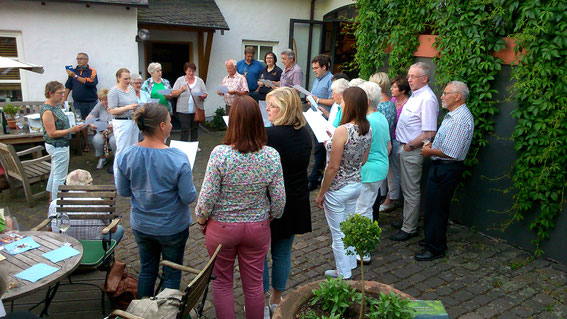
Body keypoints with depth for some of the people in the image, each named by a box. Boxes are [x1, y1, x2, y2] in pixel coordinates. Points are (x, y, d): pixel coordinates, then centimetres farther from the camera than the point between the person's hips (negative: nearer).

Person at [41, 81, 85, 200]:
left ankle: (52, 198, 36)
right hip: (58, 147, -11)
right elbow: (52, 133, -24)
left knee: (54, 173, 22)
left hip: (58, 146, 11)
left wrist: (74, 127, 13)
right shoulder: (47, 111, -23)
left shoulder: (56, 105, 7)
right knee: (59, 177, -2)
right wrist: (71, 130, -27)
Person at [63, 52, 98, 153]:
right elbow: (68, 86, 15)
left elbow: (90, 82, -20)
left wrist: (75, 76, -23)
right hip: (78, 102, 3)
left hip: (91, 102, -3)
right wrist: (64, 99, 9)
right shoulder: (73, 71, 11)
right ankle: (85, 144, 12)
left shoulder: (92, 71, -1)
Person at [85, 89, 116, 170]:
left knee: (114, 140, -35)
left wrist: (114, 126, -32)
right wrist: (91, 124, -16)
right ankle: (102, 158, -1)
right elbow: (88, 118, 6)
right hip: (102, 131, 4)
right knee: (96, 140, -28)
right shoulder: (99, 105, 9)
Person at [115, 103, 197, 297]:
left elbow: (123, 191, -2)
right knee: (172, 274, 17)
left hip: (141, 226, 4)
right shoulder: (178, 159, -27)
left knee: (146, 269, 25)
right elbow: (188, 197, -19)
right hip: (173, 227, -4)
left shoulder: (126, 156, -14)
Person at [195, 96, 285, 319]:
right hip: (258, 228, 2)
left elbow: (207, 198, -16)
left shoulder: (220, 153, -22)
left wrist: (202, 221, 3)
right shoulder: (272, 155, -14)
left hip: (222, 227, -2)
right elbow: (279, 200, -7)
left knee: (222, 282, 19)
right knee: (254, 284, 19)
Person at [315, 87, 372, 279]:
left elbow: (333, 167, -22)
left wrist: (320, 193, -11)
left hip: (337, 189, -8)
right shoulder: (368, 129, -2)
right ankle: (347, 269, 40)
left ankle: (344, 277, 26)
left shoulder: (342, 131, -25)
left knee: (338, 235, 10)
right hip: (356, 184, 8)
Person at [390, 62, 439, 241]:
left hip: (413, 151, -10)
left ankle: (409, 228, 12)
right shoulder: (415, 95, 11)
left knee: (411, 190, 0)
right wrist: (404, 146, 15)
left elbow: (430, 133, -24)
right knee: (406, 187, 20)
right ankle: (407, 220, 34)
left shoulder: (427, 99, -19)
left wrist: (410, 146, -16)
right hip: (405, 147, 10)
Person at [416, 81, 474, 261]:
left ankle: (435, 248, 10)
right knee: (435, 206, 19)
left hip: (447, 170, -10)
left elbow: (450, 152, -25)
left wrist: (429, 151, -10)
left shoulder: (461, 119, -21)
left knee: (436, 208, -2)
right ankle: (433, 239, 34)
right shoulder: (452, 115, 13)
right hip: (441, 167, 10)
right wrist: (431, 146, 8)